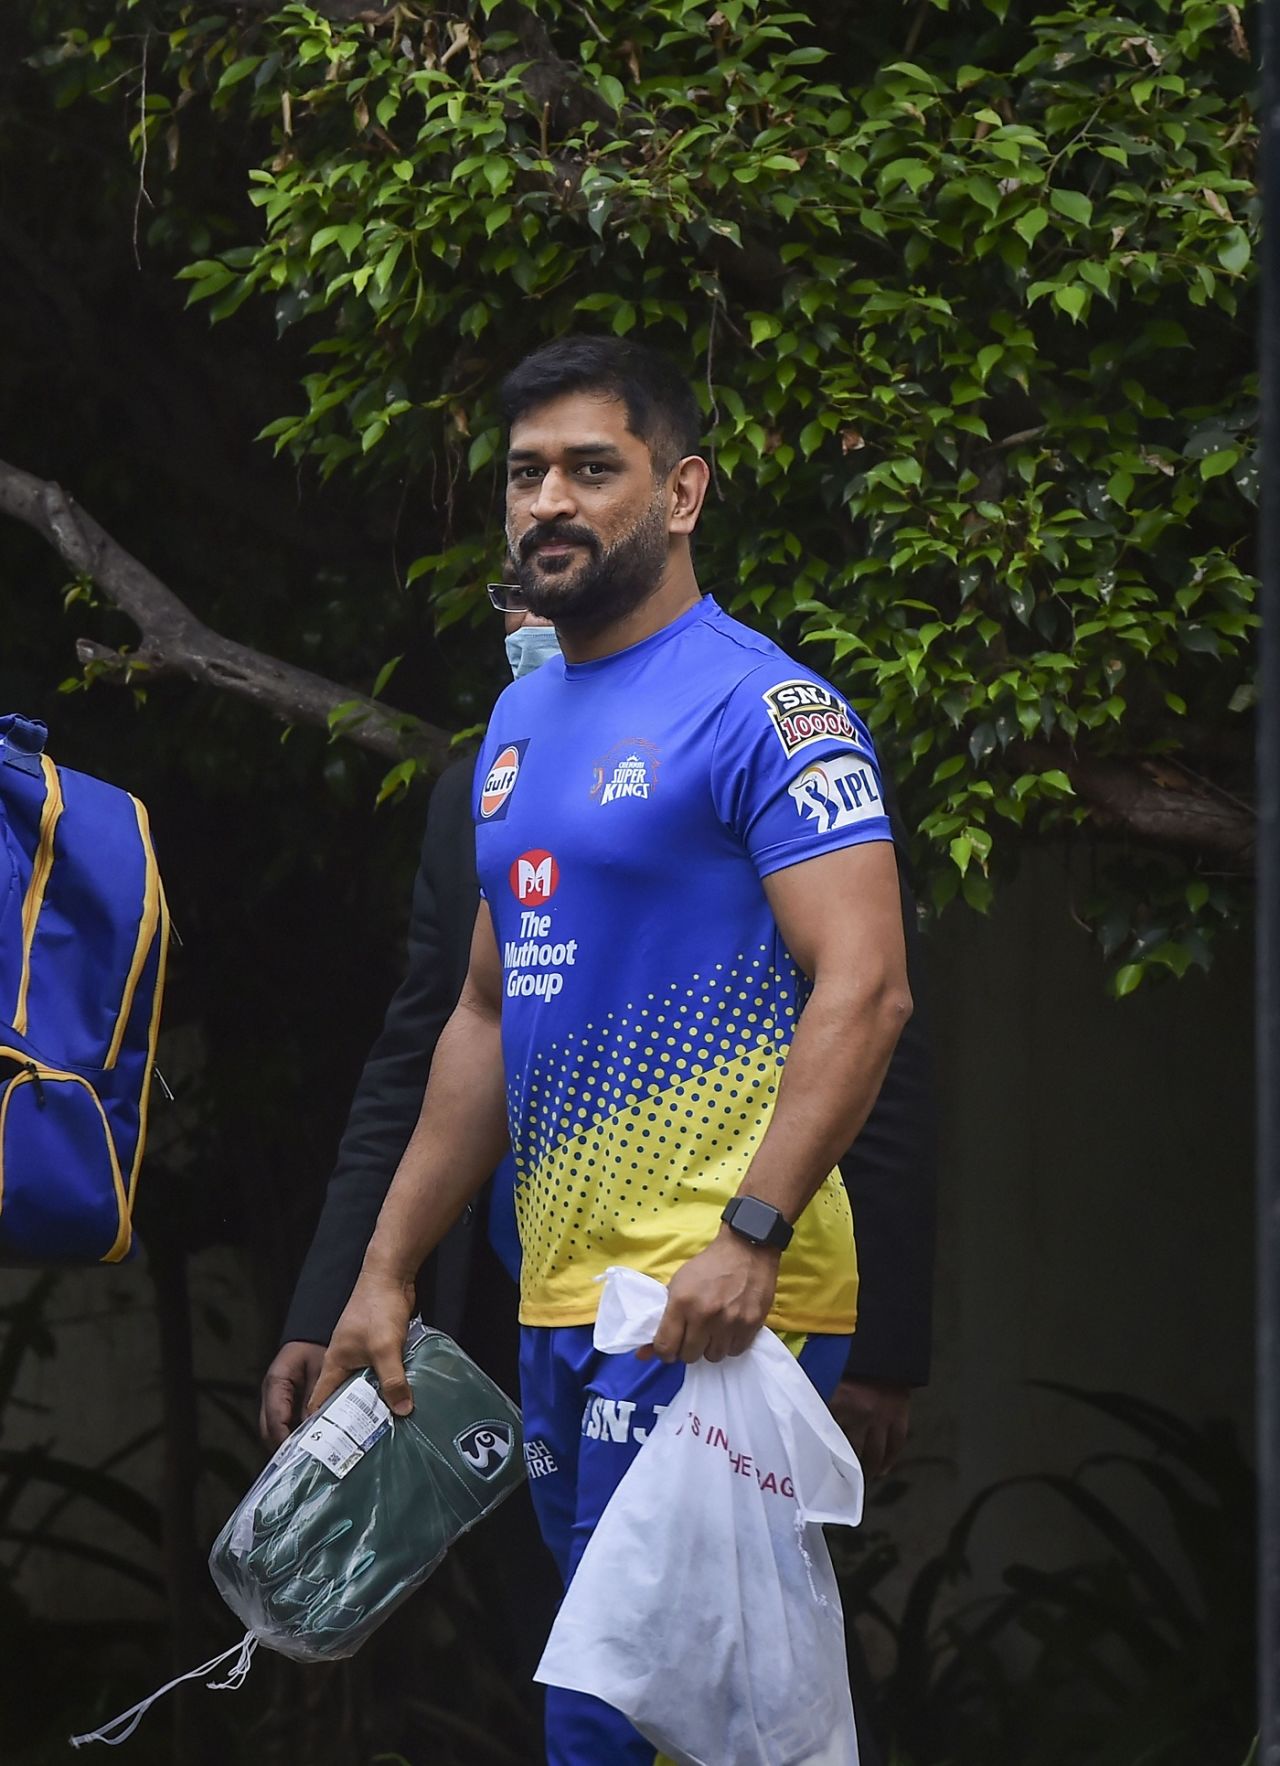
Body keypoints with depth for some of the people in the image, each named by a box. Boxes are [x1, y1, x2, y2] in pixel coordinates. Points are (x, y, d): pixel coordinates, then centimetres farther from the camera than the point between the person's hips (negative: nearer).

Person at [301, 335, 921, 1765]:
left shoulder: (763, 709, -9)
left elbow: (863, 990, -17)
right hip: (563, 1297, 9)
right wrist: (388, 1270, 20)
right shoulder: (521, 722, 18)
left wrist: (750, 1235, -27)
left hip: (712, 1303, -9)